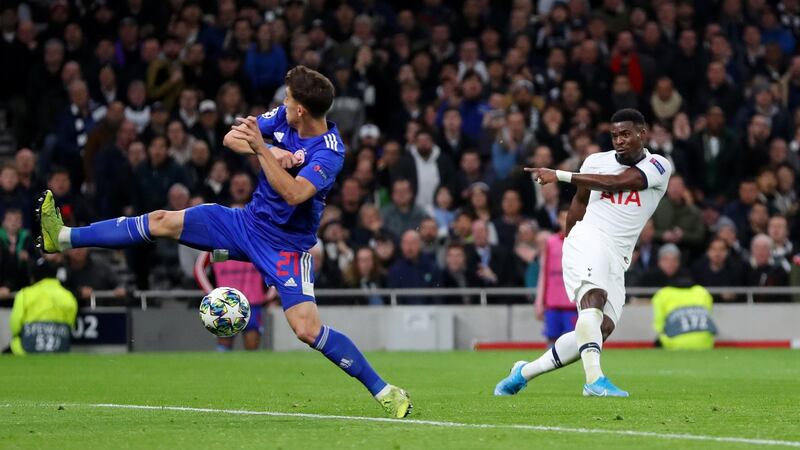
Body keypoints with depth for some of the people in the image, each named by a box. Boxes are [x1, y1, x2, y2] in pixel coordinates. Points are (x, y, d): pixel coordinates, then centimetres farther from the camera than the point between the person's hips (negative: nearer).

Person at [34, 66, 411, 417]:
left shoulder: (329, 152, -25)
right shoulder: (284, 117, -5)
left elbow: (294, 193, -38)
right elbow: (231, 138, -3)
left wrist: (261, 149, -42)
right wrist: (272, 151, -20)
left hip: (285, 245, -7)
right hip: (249, 220, 7)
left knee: (308, 329, -20)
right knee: (163, 222, -1)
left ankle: (384, 392, -8)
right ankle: (63, 238, 7)